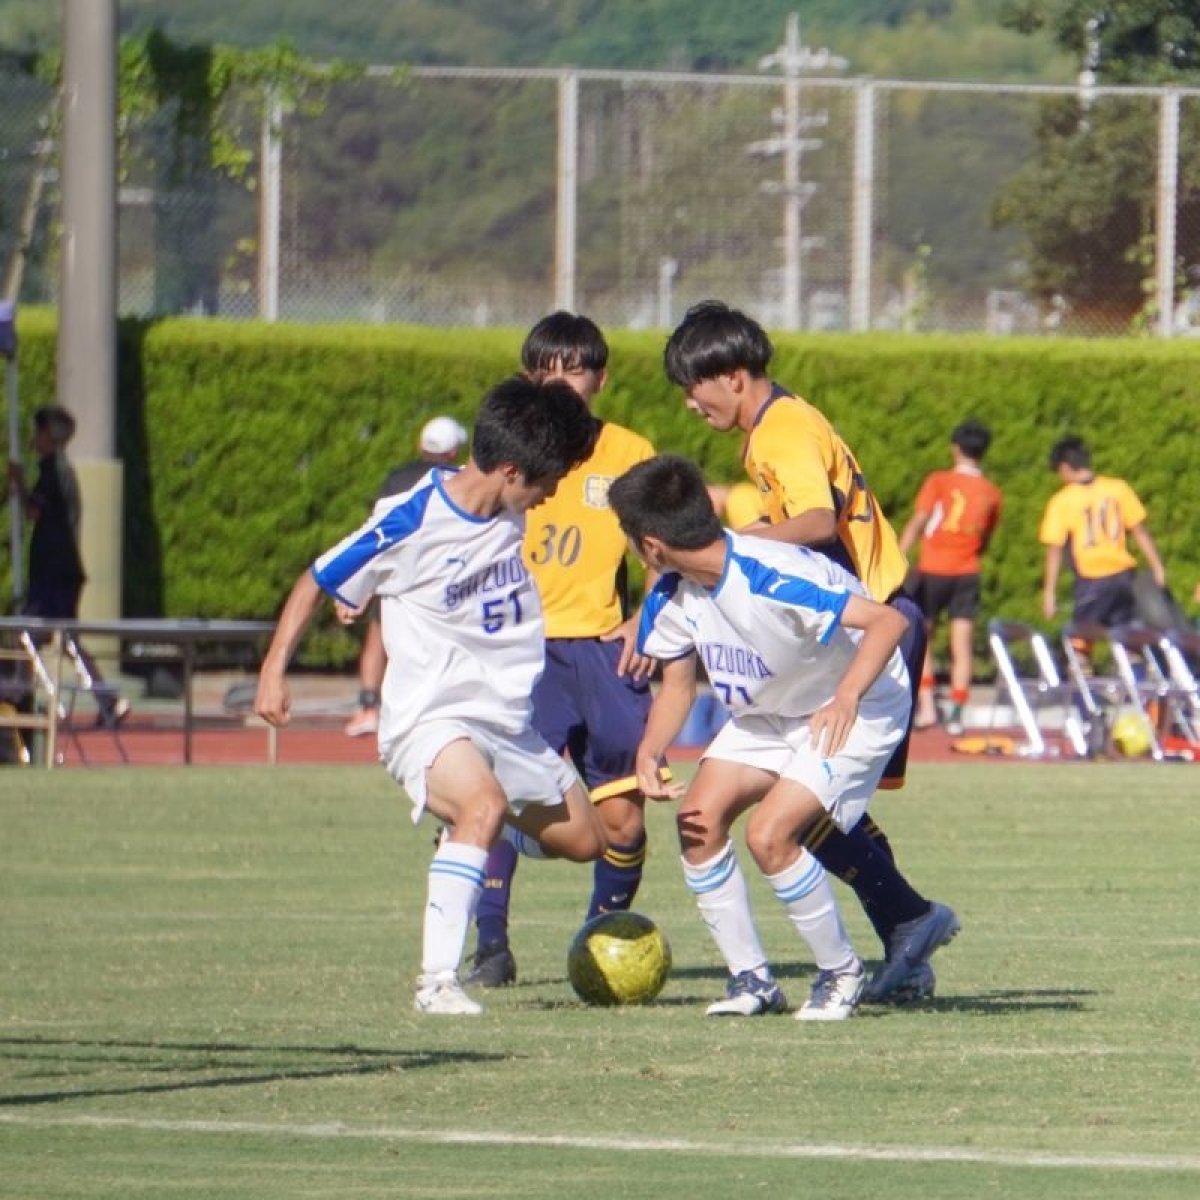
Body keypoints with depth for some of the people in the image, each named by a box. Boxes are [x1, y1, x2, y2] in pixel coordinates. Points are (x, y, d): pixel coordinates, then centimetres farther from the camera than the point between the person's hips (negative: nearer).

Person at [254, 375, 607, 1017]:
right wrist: (273, 670, -9)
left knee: (585, 839, 11)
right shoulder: (411, 520, -18)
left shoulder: (516, 512, 1)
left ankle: (465, 838, 39)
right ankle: (436, 980, -36)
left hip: (507, 719, 7)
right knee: (485, 802, -36)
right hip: (430, 717, -7)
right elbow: (318, 581, -6)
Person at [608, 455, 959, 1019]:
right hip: (765, 713, 8)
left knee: (769, 834, -22)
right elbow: (677, 683, 6)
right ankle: (752, 980, 6)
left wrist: (846, 697, -53)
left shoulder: (771, 578, -34)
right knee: (699, 820, -6)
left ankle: (841, 973, -1)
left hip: (859, 708, -8)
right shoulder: (671, 598, -9)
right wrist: (649, 753, -14)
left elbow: (890, 619, -38)